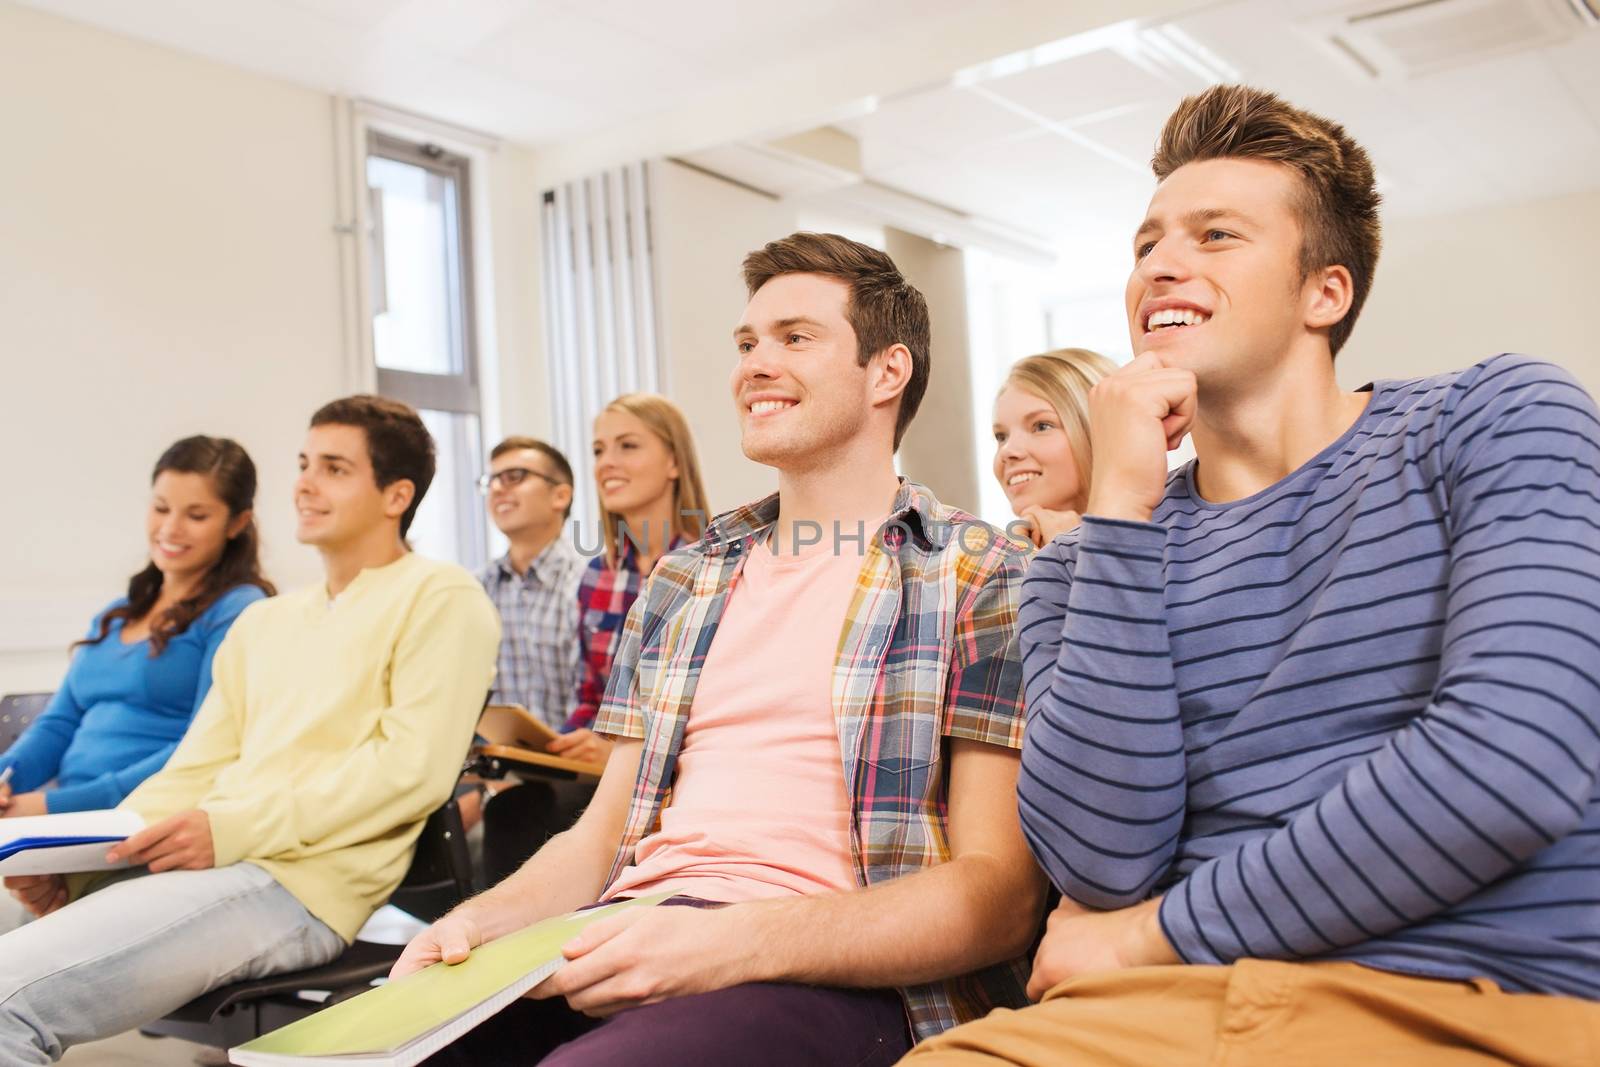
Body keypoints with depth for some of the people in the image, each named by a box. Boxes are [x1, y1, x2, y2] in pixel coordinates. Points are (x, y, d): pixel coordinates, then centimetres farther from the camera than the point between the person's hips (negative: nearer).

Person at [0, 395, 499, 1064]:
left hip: (298, 882, -7)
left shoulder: (440, 598, 1)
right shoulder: (262, 622, 25)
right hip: (201, 862, 8)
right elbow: (194, 771, 20)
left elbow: (416, 767, -11)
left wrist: (232, 829, -16)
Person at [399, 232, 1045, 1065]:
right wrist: (483, 919, -2)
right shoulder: (681, 582, 19)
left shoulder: (980, 580, 0)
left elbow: (1000, 894, -7)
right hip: (629, 943, 5)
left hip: (827, 971, -4)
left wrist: (734, 943, -21)